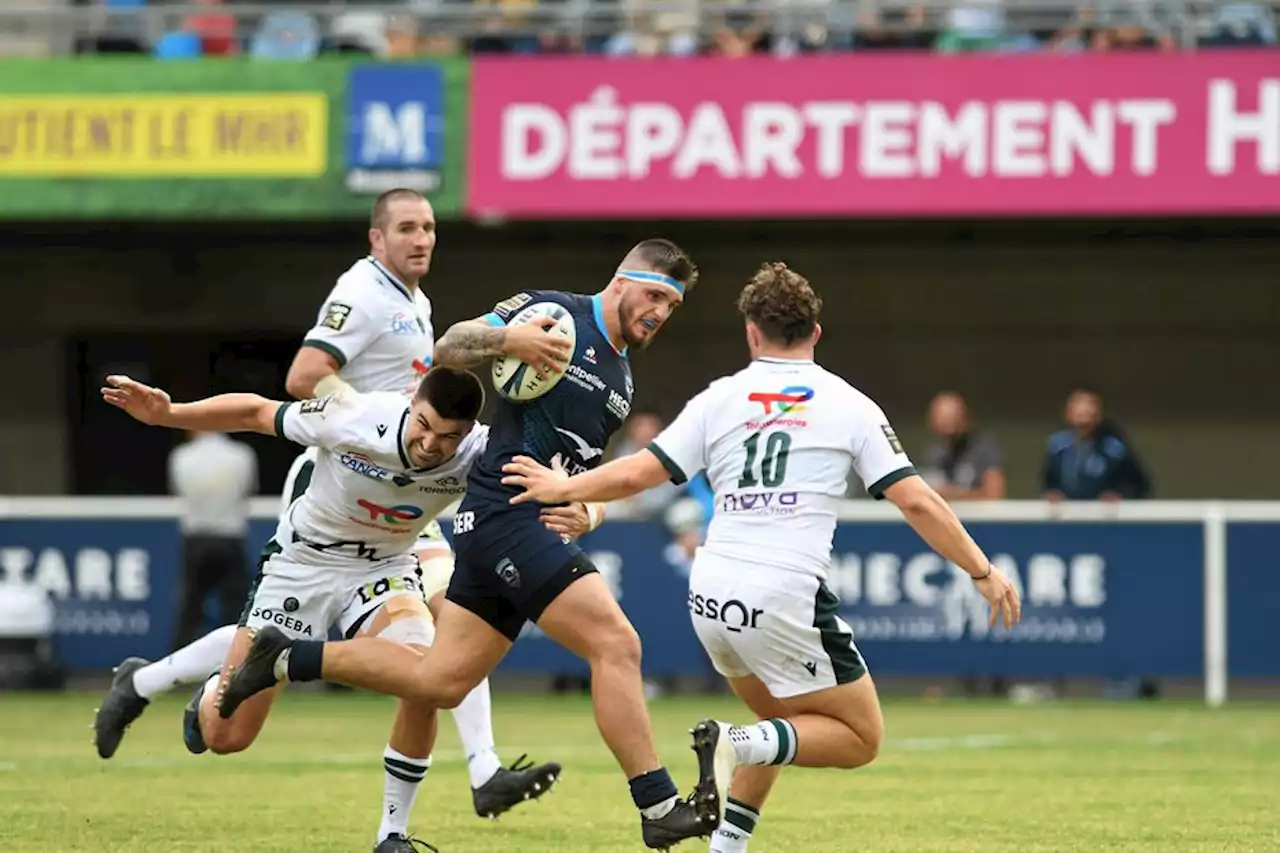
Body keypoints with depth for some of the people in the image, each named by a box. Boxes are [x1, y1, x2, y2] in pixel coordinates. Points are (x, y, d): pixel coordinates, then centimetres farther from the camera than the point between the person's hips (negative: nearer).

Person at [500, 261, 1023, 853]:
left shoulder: (720, 399, 7)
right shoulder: (848, 405, 2)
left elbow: (636, 474, 4)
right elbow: (916, 501, -2)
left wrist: (559, 488, 21)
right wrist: (982, 572, 5)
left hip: (710, 598, 5)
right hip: (785, 600, -5)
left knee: (781, 719, 28)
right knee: (861, 738, 8)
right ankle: (741, 745, -16)